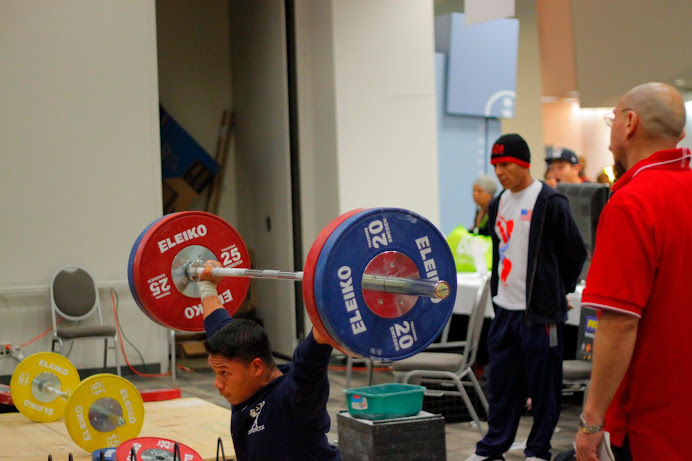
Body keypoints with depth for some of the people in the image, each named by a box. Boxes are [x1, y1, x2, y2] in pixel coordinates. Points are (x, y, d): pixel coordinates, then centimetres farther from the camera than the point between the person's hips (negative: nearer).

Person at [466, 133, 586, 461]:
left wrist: (556, 291, 4)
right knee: (501, 380, 11)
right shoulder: (498, 204, 12)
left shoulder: (550, 203, -10)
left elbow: (575, 253, -4)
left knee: (543, 384, 2)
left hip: (539, 311, -7)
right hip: (504, 310, 7)